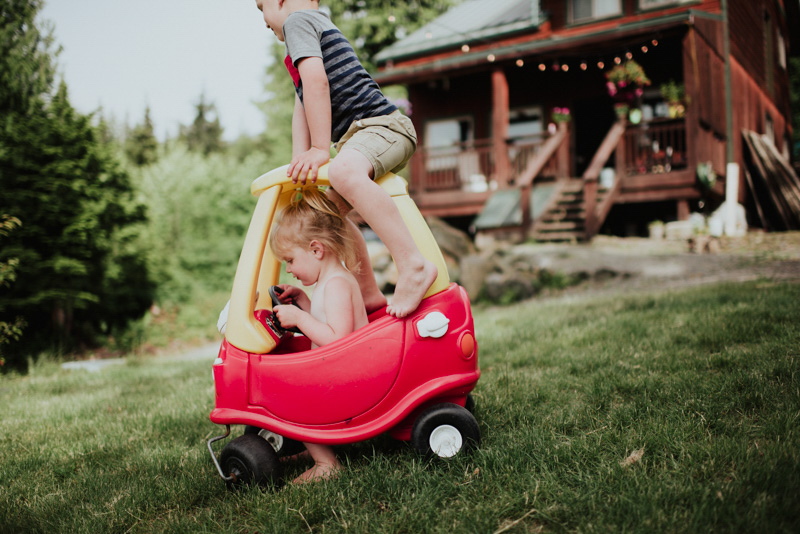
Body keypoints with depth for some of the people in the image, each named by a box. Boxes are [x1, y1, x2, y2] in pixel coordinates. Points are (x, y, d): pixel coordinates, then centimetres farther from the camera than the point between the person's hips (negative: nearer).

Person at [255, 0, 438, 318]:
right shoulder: (319, 28, 29)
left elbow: (316, 81, -19)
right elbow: (303, 108, 22)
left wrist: (320, 149, -21)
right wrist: (299, 163, 11)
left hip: (381, 123, -11)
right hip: (363, 136, 11)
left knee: (343, 172, -39)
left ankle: (414, 266, -41)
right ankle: (368, 292, 21)